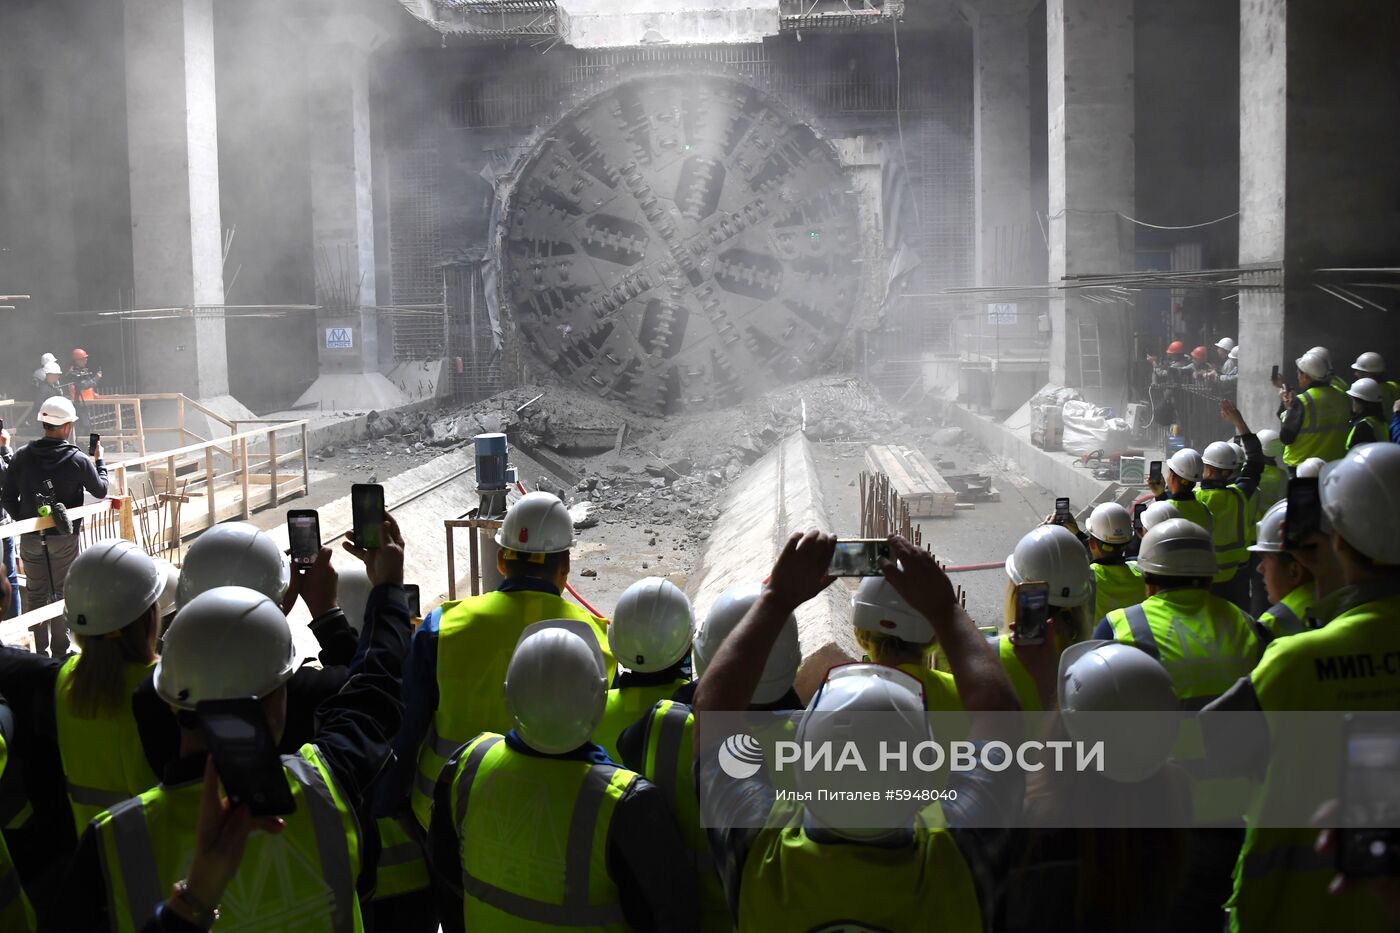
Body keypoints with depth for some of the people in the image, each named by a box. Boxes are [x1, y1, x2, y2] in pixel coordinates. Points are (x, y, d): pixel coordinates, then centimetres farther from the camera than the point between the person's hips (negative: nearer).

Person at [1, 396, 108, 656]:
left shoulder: (22, 456, -6)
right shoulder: (78, 460, -13)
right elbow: (100, 490, 1)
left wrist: (26, 521, 13)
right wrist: (100, 460, 14)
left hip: (30, 537, 3)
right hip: (64, 537, -2)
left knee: (36, 594, 13)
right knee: (62, 593, 8)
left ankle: (40, 652, 19)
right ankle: (60, 651, 12)